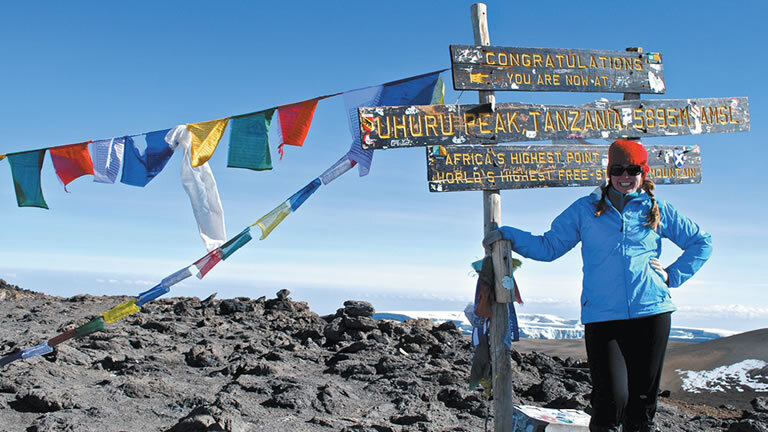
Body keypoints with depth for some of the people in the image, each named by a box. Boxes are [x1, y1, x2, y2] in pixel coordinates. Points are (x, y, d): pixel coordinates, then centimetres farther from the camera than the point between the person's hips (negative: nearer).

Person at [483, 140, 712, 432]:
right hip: (602, 316, -1)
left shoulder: (658, 210, 13)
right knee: (611, 397, -12)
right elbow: (548, 247, 13)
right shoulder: (585, 209, 11)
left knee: (643, 398, 5)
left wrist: (673, 276, 10)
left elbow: (702, 243, 23)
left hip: (651, 312, 2)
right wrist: (506, 235, 2)